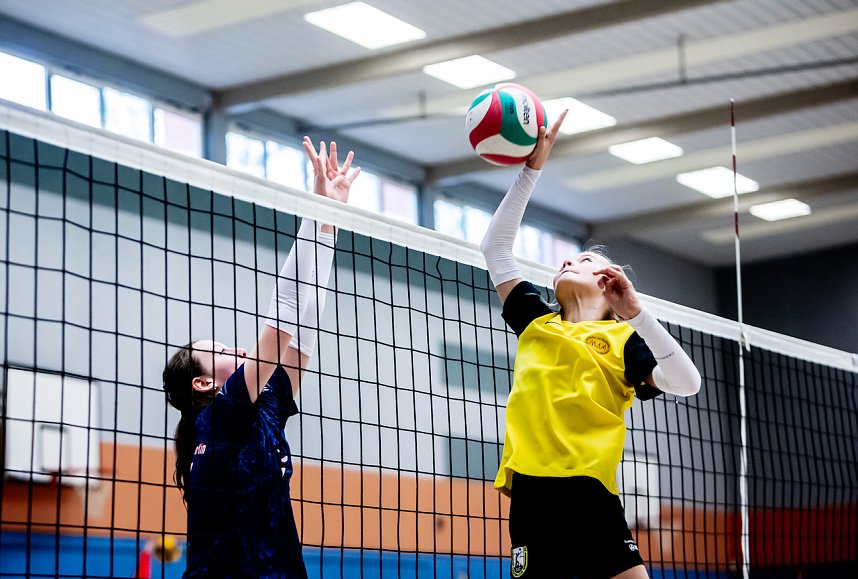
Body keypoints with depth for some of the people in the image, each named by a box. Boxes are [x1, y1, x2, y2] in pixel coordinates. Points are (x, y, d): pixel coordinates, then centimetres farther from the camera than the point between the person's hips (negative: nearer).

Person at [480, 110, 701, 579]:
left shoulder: (623, 339, 8)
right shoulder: (537, 323, 19)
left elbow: (687, 384, -8)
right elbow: (495, 246, 22)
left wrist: (634, 311, -11)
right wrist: (531, 169, 17)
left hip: (589, 497, -3)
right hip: (529, 493, 3)